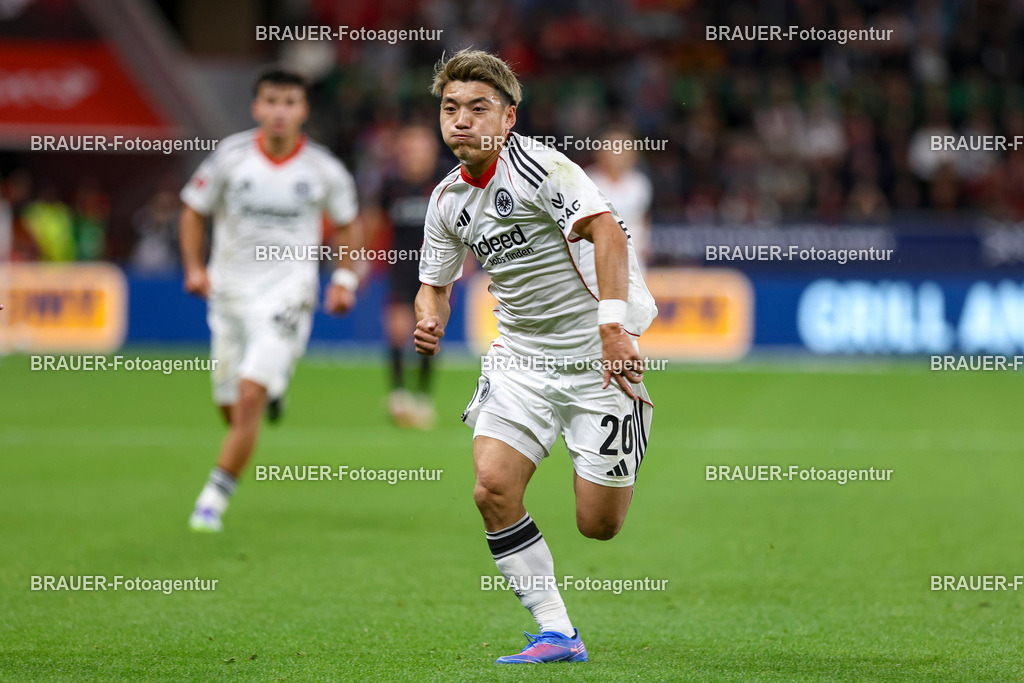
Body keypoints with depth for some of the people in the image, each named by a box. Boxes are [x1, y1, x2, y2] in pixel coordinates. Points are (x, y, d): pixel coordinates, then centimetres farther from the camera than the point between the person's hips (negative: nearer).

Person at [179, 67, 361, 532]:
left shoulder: (324, 170, -4)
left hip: (288, 290, -2)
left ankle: (214, 499, -10)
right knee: (230, 408, 7)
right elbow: (193, 210, 8)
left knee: (249, 396, -19)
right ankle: (273, 389, 44)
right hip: (230, 289, 2)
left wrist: (344, 279, 3)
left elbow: (347, 223, 13)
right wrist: (194, 267, -3)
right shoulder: (231, 156, -5)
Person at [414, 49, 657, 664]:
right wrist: (430, 321, -4)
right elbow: (436, 281, 19)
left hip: (598, 357, -6)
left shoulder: (539, 164, -16)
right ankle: (557, 633, -4)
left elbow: (606, 232, -28)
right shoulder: (447, 200, 7)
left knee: (599, 524, -4)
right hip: (521, 358, 6)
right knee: (493, 487, -15)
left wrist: (613, 326, -37)